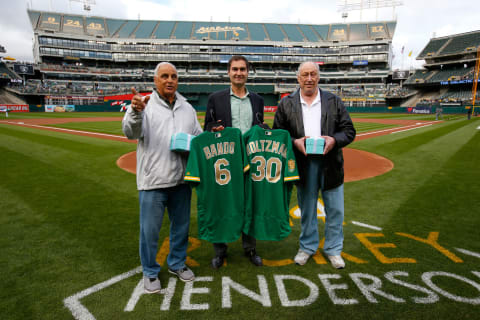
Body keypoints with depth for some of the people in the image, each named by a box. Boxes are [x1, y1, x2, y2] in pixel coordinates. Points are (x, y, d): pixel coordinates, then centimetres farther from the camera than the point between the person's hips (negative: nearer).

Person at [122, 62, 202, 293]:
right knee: (150, 229, 6)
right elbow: (131, 132, -19)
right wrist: (135, 112, -38)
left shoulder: (187, 108, 13)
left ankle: (177, 264, 38)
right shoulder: (145, 105, -3)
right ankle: (150, 272, 27)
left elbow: (198, 137, 19)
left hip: (181, 179, 5)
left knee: (181, 226, 17)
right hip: (153, 180, -4)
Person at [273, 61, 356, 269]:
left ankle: (333, 249, 27)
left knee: (335, 209, 8)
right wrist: (295, 142, -15)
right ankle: (307, 246, 31)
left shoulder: (334, 101, 5)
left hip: (330, 163, 1)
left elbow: (349, 131, 4)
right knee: (306, 209, 12)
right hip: (303, 164, 0)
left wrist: (334, 140, -16)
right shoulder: (286, 104, 3)